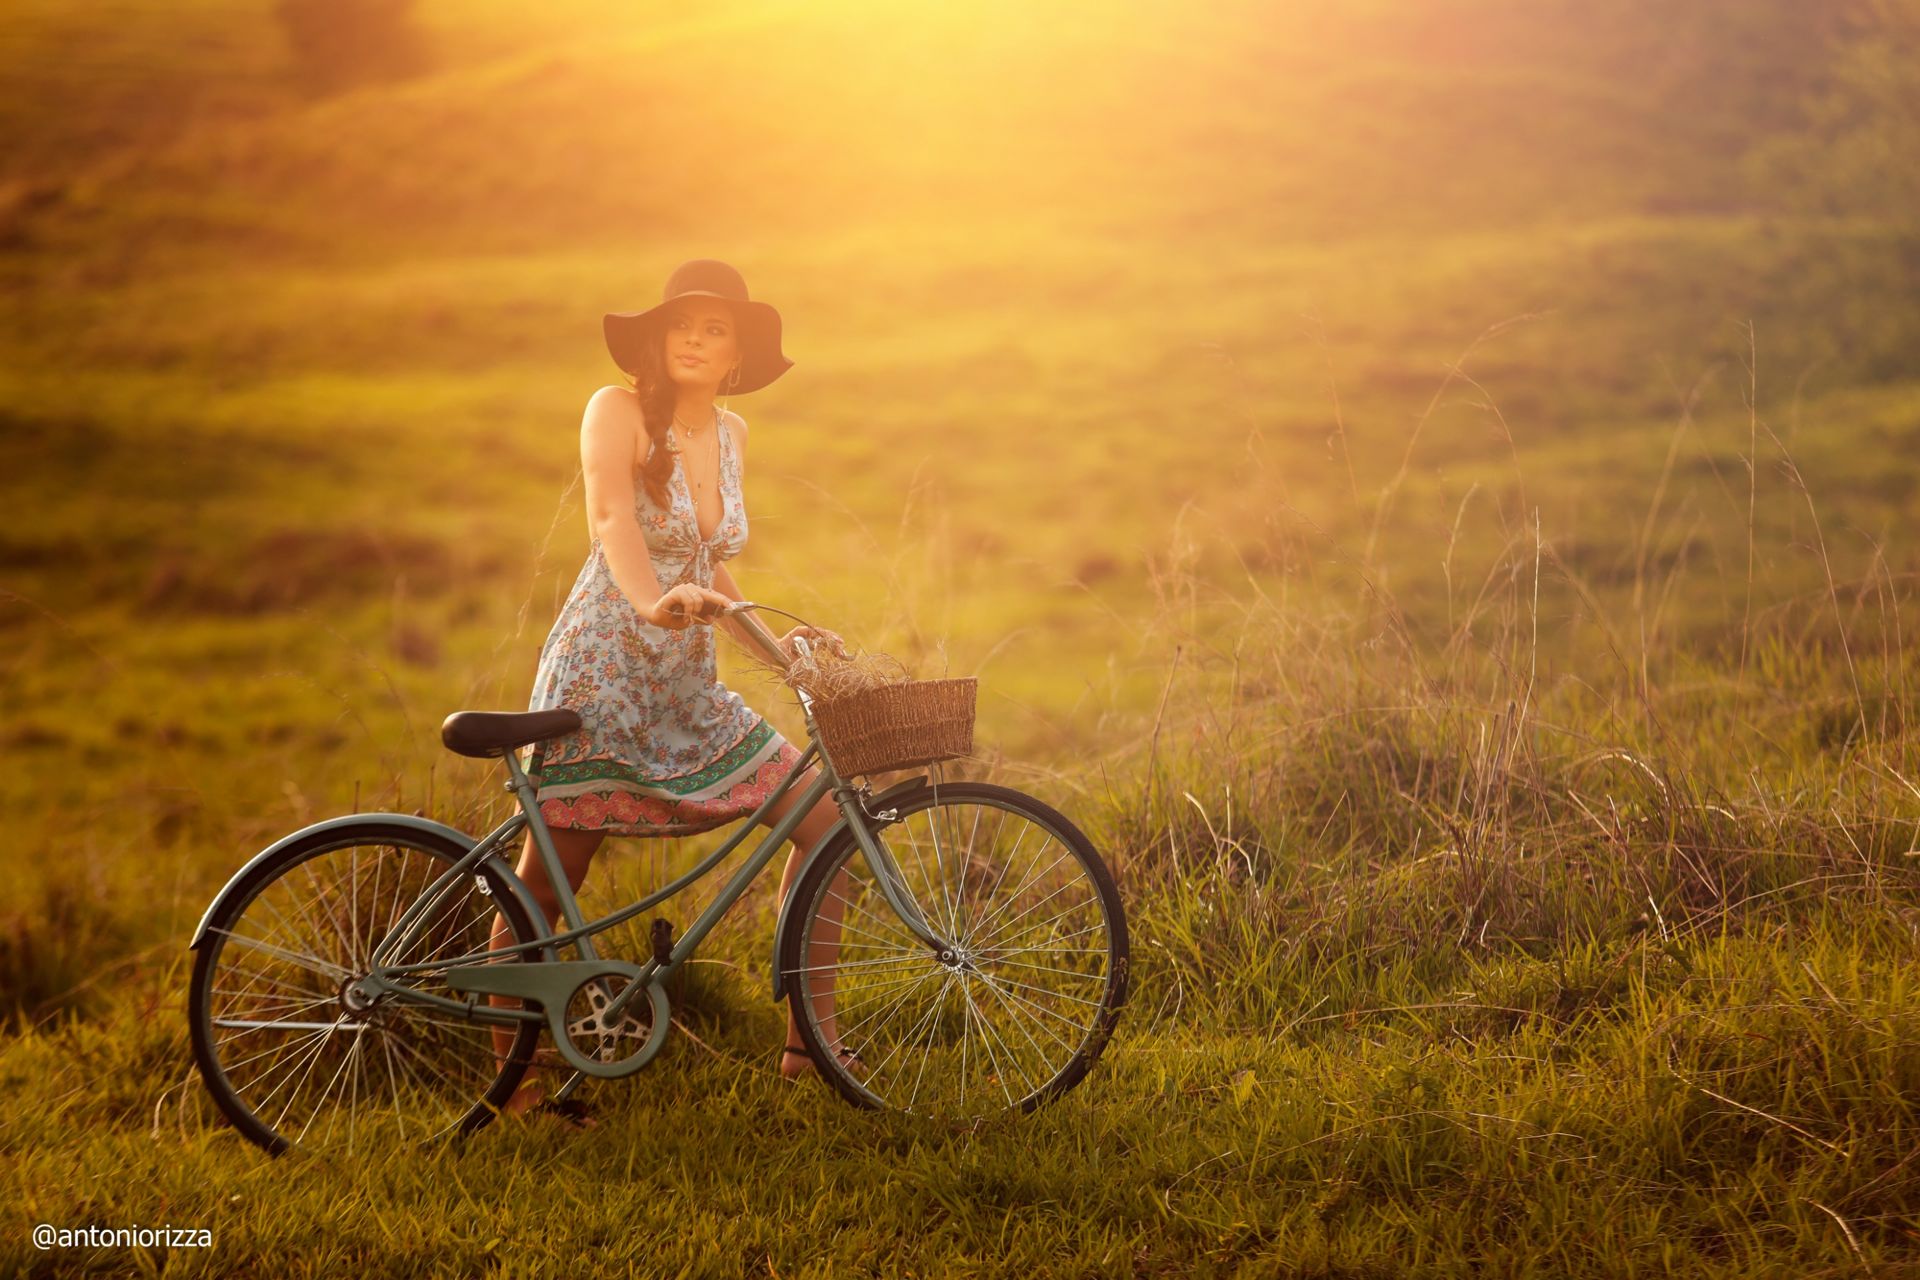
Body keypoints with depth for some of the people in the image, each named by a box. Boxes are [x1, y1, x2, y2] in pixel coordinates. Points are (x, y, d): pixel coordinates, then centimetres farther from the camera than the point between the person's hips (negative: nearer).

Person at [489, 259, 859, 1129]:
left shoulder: (731, 436, 10)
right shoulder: (619, 412, -9)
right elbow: (612, 518, -28)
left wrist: (772, 642, 8)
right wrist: (653, 602, -46)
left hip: (688, 687, 6)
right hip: (603, 674, -6)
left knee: (823, 816, -1)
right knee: (544, 885, -2)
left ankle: (808, 1040, 5)